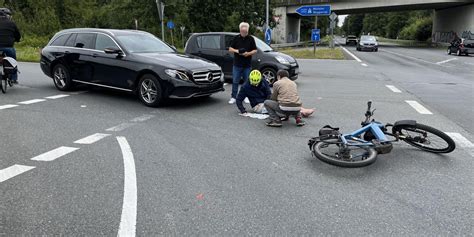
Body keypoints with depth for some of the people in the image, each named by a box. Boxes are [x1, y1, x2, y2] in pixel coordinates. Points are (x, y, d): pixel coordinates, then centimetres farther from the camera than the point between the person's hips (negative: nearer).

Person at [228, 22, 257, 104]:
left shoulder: (251, 39, 4)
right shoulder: (236, 38, 5)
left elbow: (255, 50, 4)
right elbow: (230, 49, 7)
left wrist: (248, 53, -14)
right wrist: (236, 51, -13)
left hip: (247, 65, 0)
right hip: (237, 64, 0)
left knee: (247, 81, 7)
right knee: (235, 82, 1)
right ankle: (233, 97, 8)